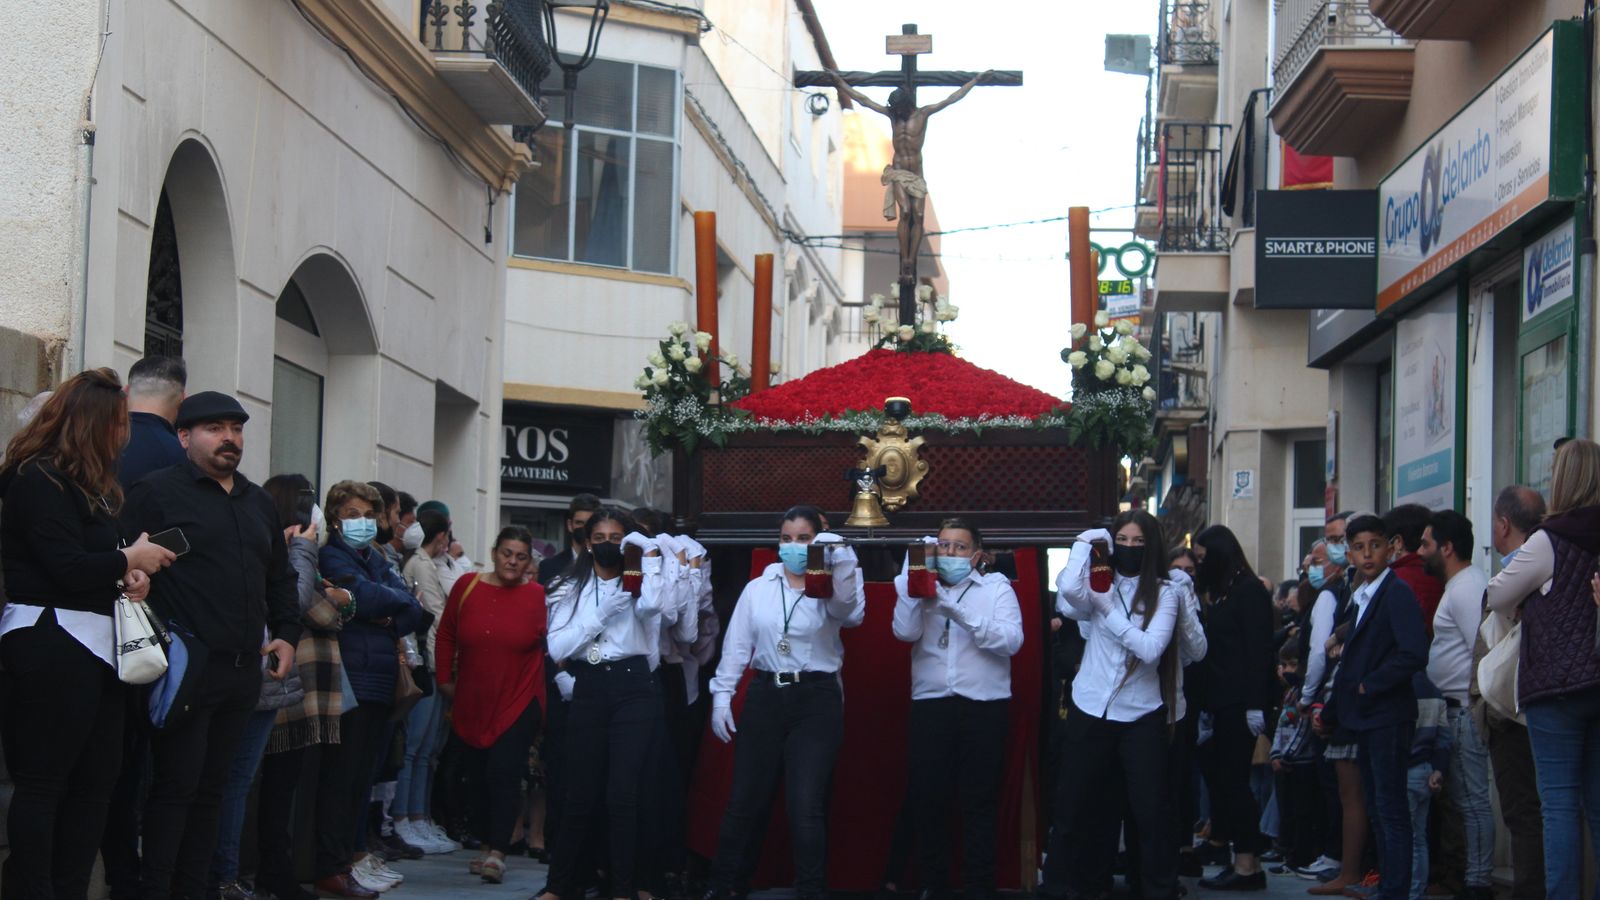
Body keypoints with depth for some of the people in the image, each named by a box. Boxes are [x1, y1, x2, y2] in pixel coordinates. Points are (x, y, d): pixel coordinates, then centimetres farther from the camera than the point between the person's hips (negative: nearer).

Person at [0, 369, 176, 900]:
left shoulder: (85, 484, 20)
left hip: (93, 643, 10)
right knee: (44, 780, -5)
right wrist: (130, 560, -4)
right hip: (51, 642, -10)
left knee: (95, 778, 8)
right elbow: (68, 567, -17)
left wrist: (125, 574, -2)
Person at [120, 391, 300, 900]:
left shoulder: (258, 503, 20)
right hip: (185, 668, -7)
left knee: (212, 787, 10)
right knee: (177, 785, -6)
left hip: (242, 669, 7)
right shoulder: (158, 492, -4)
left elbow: (280, 578, 28)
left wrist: (286, 634, 15)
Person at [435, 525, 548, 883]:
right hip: (473, 703, 4)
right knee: (479, 776, 10)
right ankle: (487, 846, 23)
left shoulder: (539, 597, -6)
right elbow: (446, 635, 12)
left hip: (518, 702, -4)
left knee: (504, 773, -13)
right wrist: (445, 678, 11)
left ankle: (497, 853, -12)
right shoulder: (467, 587, 1)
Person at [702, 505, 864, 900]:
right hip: (766, 695, 3)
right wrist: (722, 694, 0)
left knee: (806, 805, -6)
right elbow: (737, 644, 8)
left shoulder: (830, 588, -1)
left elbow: (849, 611, -25)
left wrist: (840, 558, -40)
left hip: (816, 699, -3)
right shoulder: (757, 588, 8)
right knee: (746, 799, 8)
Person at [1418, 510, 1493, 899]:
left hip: (1465, 708, -11)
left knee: (1471, 798, -9)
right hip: (1457, 708, 11)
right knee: (1464, 797, 11)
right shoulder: (1460, 585, 20)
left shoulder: (1466, 588, -13)